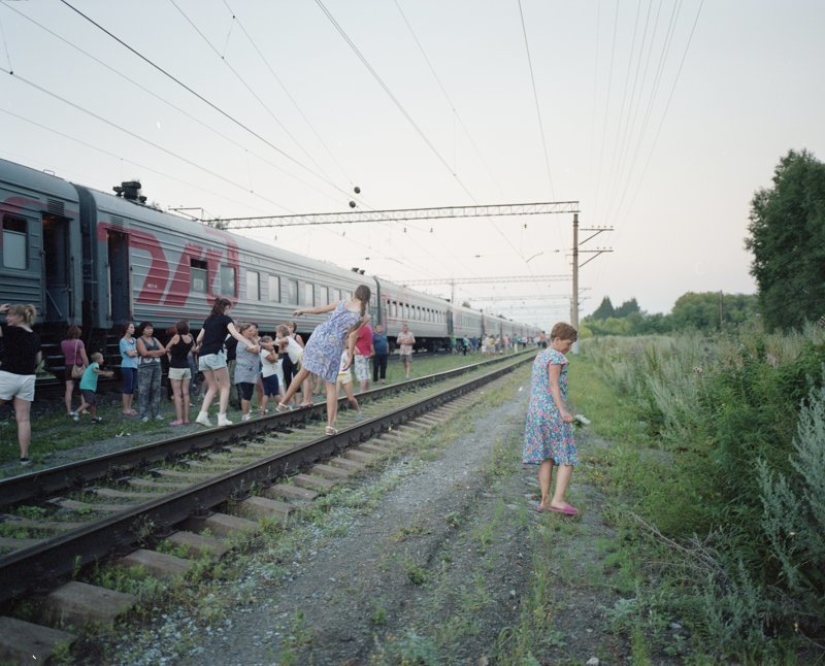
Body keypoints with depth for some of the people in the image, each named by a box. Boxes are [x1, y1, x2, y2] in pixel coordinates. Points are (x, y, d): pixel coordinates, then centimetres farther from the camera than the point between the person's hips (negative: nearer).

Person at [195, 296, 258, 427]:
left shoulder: (208, 319, 21)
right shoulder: (225, 318, 3)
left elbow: (199, 339, 26)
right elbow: (235, 334, -15)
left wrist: (199, 347, 50)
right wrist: (250, 345, -27)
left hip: (203, 356, 6)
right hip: (215, 355, -6)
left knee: (213, 387, 15)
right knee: (225, 386, 2)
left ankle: (202, 415, 2)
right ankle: (222, 418, -6)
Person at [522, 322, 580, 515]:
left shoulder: (540, 356, 15)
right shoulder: (556, 357, -11)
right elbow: (554, 385, -20)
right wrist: (563, 411, -28)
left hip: (536, 410, 8)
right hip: (552, 412, -8)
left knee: (546, 457, 11)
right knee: (567, 457, -2)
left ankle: (545, 500, 12)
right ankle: (558, 499, -10)